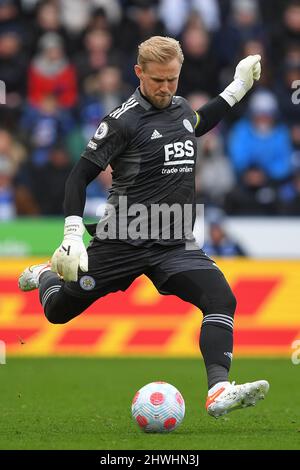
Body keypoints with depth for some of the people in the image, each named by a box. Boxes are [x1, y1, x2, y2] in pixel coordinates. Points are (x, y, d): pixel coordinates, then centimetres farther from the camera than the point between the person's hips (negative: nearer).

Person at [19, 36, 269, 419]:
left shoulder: (181, 108, 7)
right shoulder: (124, 120, -13)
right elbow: (80, 175, -11)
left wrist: (237, 88, 27)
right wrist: (73, 236, -20)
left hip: (174, 244, 4)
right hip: (122, 242, -4)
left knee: (221, 299, -22)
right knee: (58, 312, 11)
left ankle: (218, 391, -31)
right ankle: (46, 274, 47)